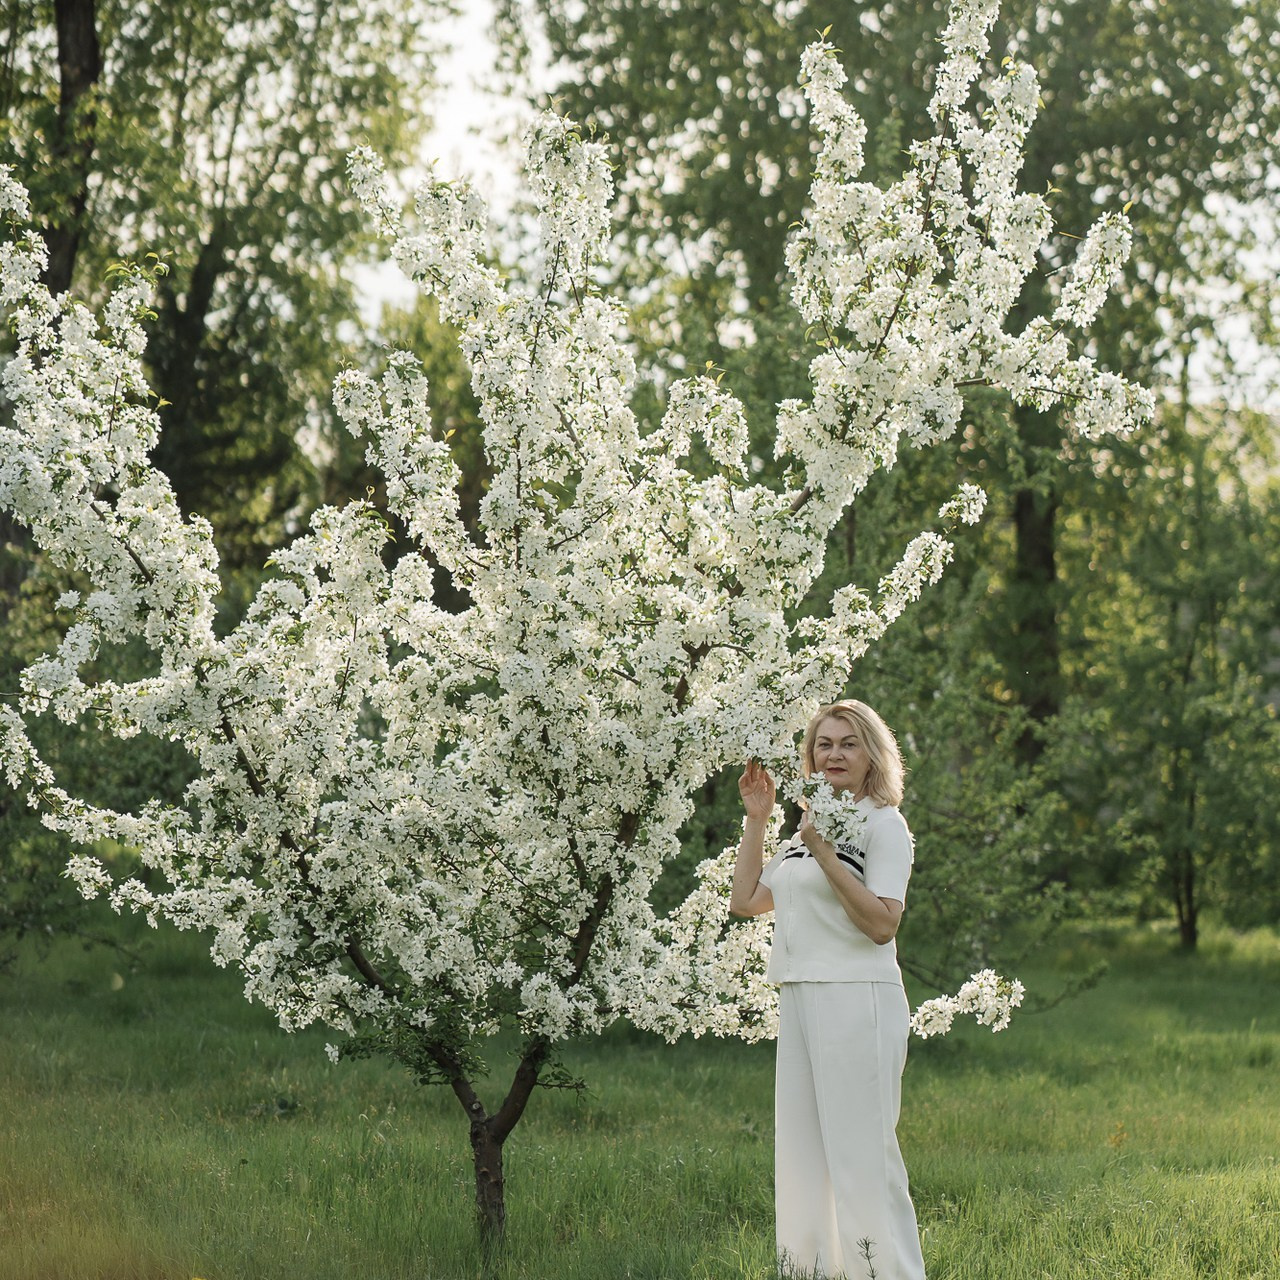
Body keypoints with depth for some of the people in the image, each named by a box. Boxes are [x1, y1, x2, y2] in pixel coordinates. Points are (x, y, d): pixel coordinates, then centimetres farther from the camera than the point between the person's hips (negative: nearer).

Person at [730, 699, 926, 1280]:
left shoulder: (883, 824, -4)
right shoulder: (809, 828, 19)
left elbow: (882, 924, -15)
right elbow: (746, 900, 20)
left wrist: (826, 855, -21)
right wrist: (755, 819, 17)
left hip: (856, 1001, -8)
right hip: (799, 1001, 8)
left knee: (860, 1148, -8)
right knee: (800, 1147, 10)